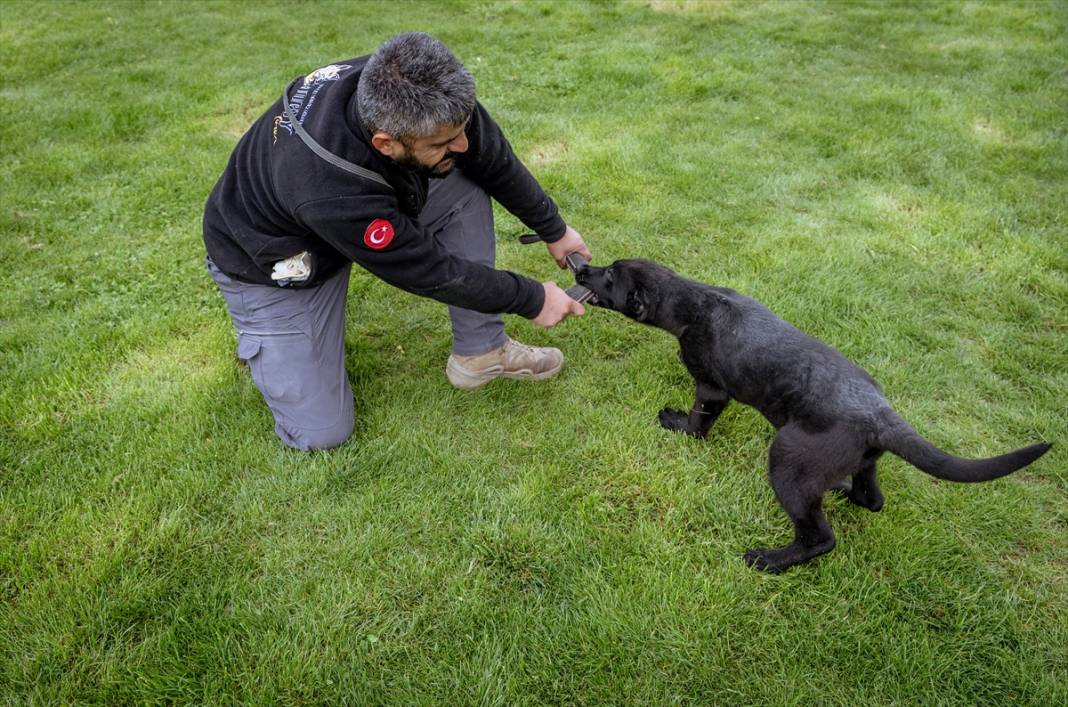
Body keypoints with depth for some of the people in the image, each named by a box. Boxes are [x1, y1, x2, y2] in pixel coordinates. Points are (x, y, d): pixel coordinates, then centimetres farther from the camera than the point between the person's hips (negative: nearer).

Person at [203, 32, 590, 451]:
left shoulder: (427, 97, -28)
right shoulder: (332, 193, -44)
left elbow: (494, 160, -9)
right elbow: (431, 271, -30)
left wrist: (554, 230, 3)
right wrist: (533, 300, -17)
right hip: (275, 264, -6)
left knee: (467, 191, -13)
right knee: (321, 432, -9)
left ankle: (480, 352, -1)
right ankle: (260, 339, 19)